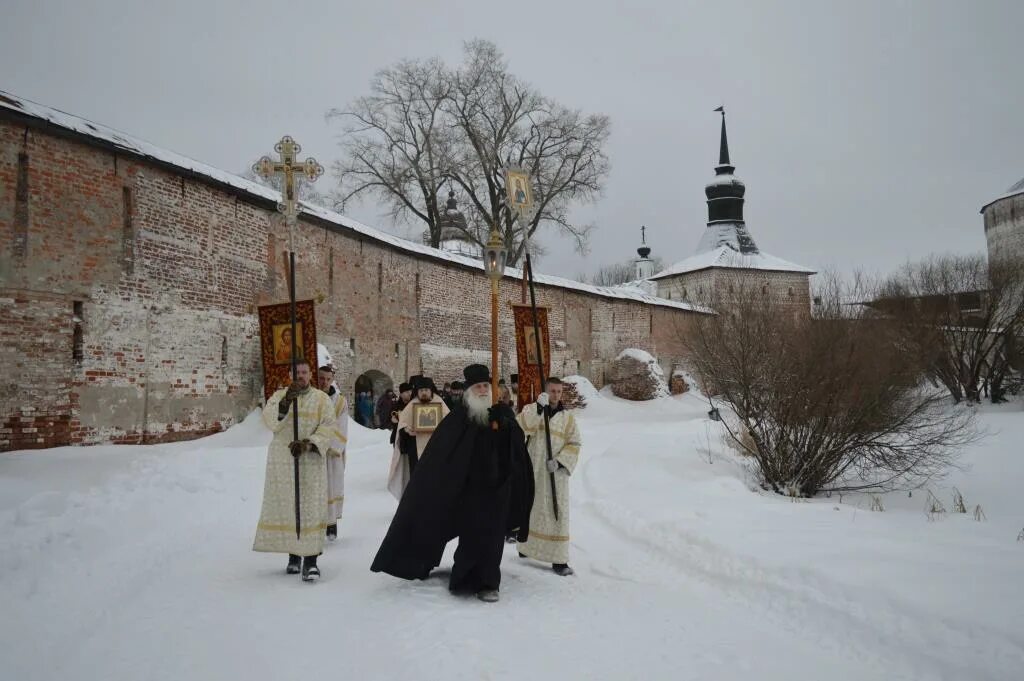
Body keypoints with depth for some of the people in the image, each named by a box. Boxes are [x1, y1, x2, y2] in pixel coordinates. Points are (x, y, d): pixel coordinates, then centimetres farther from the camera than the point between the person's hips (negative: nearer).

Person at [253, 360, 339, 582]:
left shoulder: (322, 399, 4)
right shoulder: (279, 396, 7)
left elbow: (329, 427, -5)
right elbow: (270, 420, -11)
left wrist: (307, 444, -20)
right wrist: (285, 401, -29)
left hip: (310, 462, -2)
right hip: (282, 461, 2)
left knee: (310, 507, -7)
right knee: (285, 506, 6)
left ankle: (310, 560, -9)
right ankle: (293, 555, 19)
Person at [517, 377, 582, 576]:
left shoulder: (567, 417, 6)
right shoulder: (531, 410, 1)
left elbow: (574, 444, 2)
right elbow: (523, 425, -20)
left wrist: (560, 461, -14)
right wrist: (539, 408, -33)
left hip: (555, 473, 0)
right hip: (532, 470, 0)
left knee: (557, 513, -4)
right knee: (530, 509, 13)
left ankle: (559, 559, -2)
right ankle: (526, 546, 32)